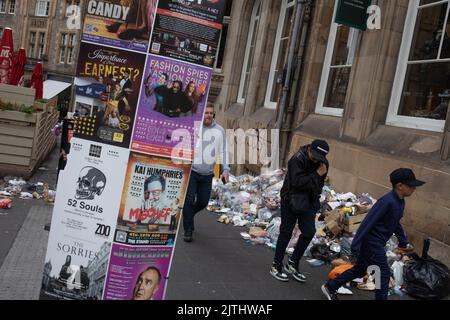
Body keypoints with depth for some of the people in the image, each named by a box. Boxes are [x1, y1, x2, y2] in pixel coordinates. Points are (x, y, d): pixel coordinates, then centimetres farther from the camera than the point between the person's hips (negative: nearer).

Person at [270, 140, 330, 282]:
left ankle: (293, 263, 16)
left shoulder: (323, 163, 0)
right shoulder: (298, 159, -20)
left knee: (309, 232, 0)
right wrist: (316, 174, -27)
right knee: (286, 232, 2)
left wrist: (315, 201, 5)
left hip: (308, 202, 6)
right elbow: (297, 182, -29)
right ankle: (276, 266, 16)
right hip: (291, 201, -6)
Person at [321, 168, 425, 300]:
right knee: (384, 274, -1)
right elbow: (368, 222, -27)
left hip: (376, 243, 10)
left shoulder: (400, 202, 5)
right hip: (372, 243, -10)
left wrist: (403, 242, 27)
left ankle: (330, 287, 30)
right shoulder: (387, 202, -25)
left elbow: (395, 223, 22)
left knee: (360, 270, 19)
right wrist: (355, 245, -27)